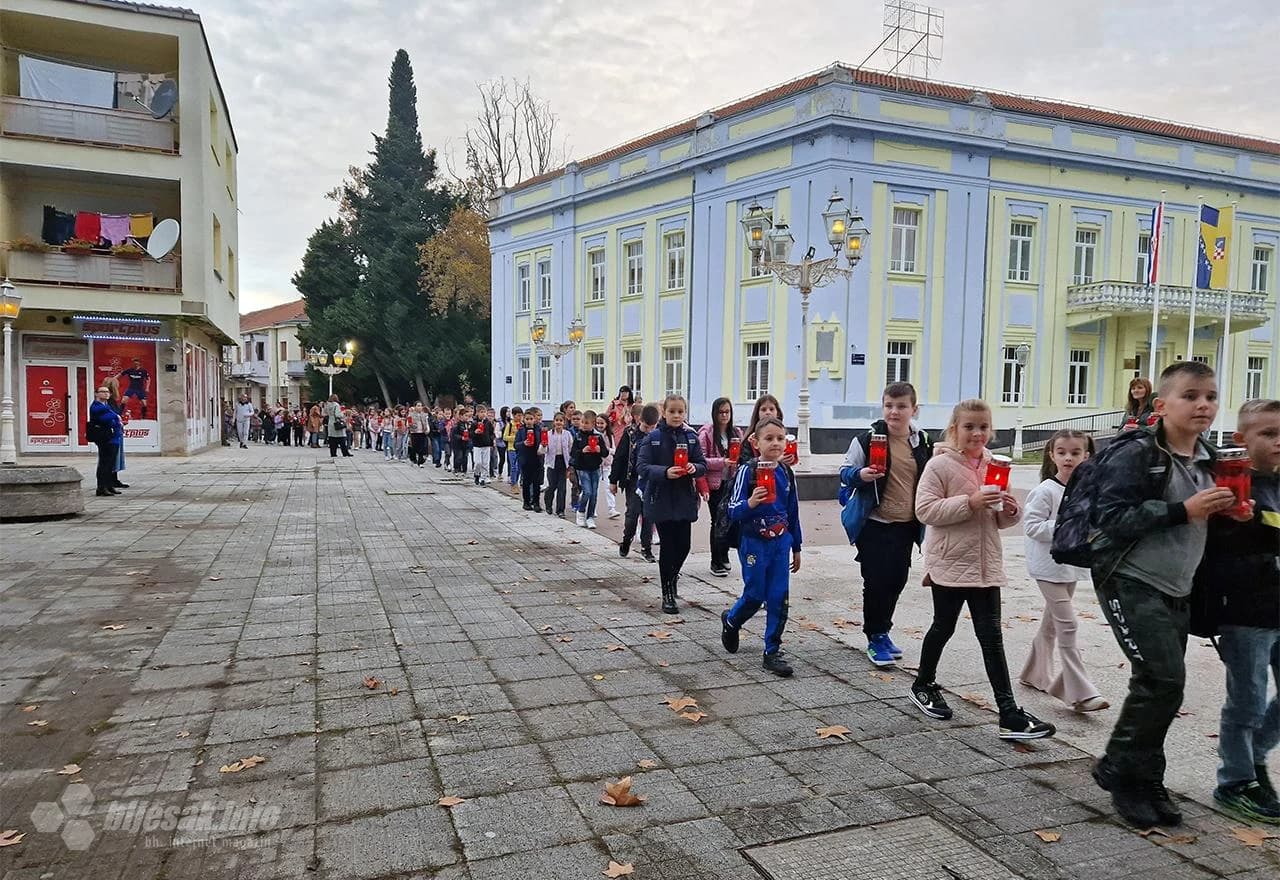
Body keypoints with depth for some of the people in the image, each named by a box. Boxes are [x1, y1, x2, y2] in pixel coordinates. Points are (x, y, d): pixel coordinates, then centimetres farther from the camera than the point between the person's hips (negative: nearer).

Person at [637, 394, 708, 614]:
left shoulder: (691, 437, 5)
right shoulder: (653, 438, -5)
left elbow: (703, 464, 6)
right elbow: (642, 467, -11)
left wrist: (694, 468, -17)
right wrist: (665, 472, -27)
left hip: (684, 499, 3)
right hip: (661, 500, -3)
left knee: (683, 546, 6)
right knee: (668, 546, 0)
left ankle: (672, 575, 38)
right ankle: (668, 595, 13)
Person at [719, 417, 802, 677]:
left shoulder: (787, 474, 4)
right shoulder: (747, 472, -11)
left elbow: (793, 512, 12)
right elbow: (733, 511, -13)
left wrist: (796, 547, 15)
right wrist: (750, 503, -34)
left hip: (781, 543, 4)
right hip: (754, 542, -4)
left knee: (779, 598, 2)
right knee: (754, 595, 3)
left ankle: (772, 652, 13)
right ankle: (731, 621, 35)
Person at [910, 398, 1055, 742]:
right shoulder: (940, 465, -11)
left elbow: (1000, 520, 15)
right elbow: (925, 510, -18)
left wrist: (1010, 511, -8)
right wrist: (969, 502, -25)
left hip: (986, 564, 5)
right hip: (949, 563, -5)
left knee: (991, 636, 5)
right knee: (943, 627, 11)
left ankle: (1009, 713, 6)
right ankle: (923, 685, 34)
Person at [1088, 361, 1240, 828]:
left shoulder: (1207, 461, 11)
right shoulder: (1135, 453, -14)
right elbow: (1112, 517, -22)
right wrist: (1183, 510, -25)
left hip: (1175, 591, 8)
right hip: (1130, 582, -8)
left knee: (1157, 685, 10)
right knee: (1164, 679, -14)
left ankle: (1143, 784, 24)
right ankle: (1119, 769, 5)